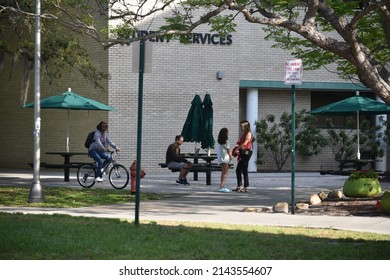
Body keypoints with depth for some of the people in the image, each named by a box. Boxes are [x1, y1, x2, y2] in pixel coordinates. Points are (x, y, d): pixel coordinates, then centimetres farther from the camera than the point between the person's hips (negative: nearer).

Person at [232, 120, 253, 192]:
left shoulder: (248, 133, -8)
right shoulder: (243, 134, 19)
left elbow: (245, 143, -18)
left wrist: (237, 148, -12)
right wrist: (237, 149, 4)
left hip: (246, 153, -9)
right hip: (242, 153, 9)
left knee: (244, 170, -8)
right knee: (238, 170, 10)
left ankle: (245, 187, -4)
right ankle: (239, 186, 16)